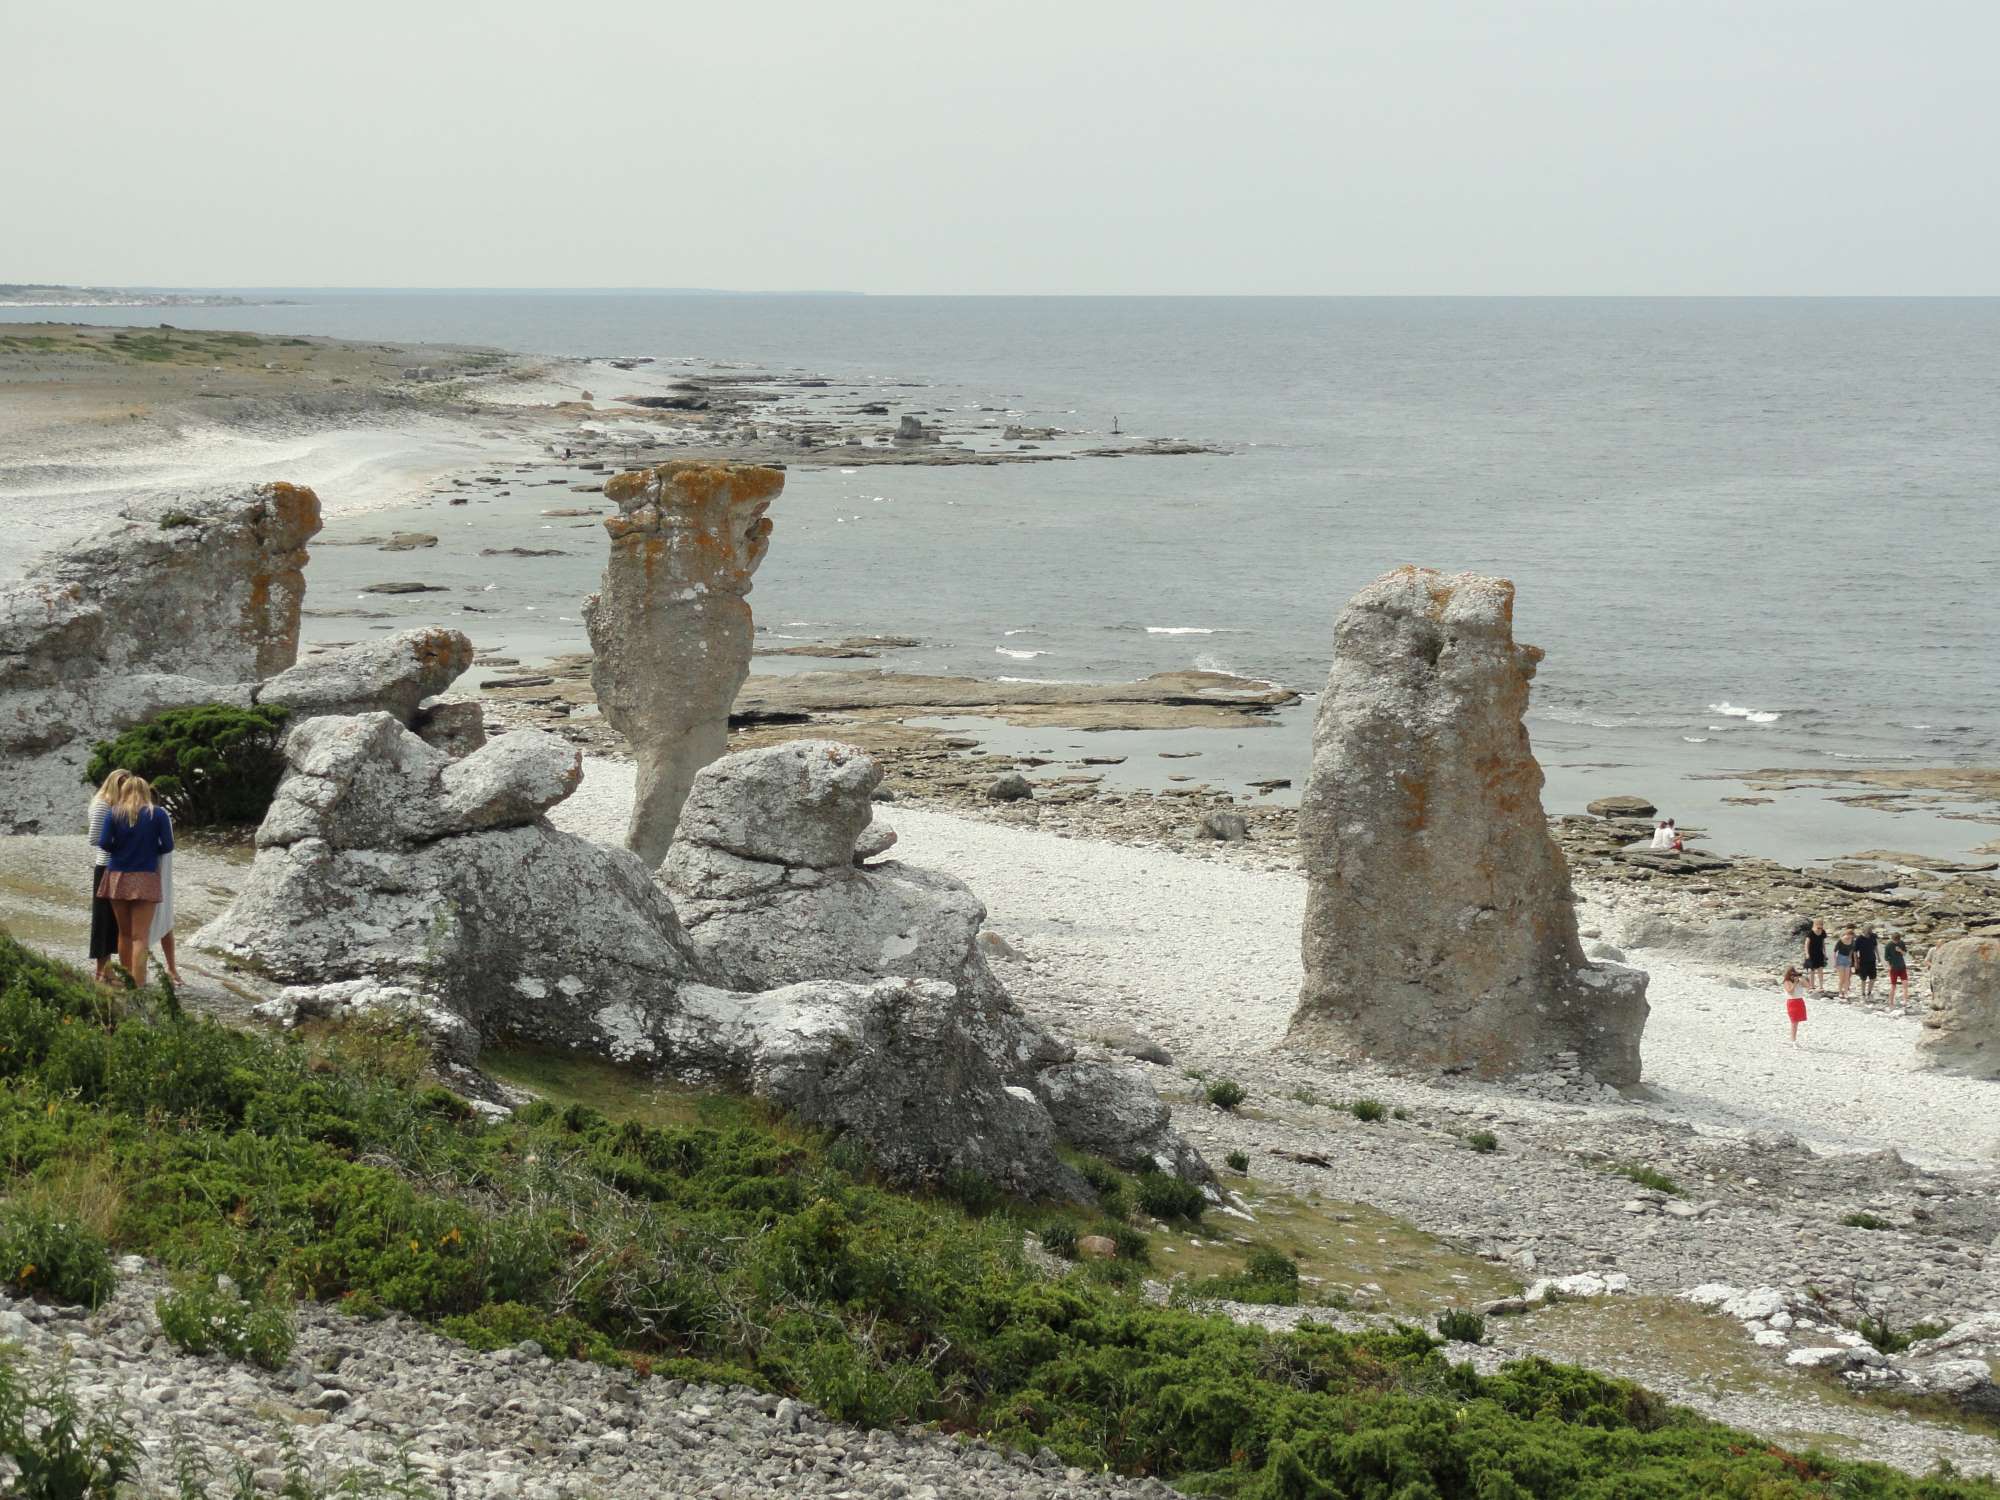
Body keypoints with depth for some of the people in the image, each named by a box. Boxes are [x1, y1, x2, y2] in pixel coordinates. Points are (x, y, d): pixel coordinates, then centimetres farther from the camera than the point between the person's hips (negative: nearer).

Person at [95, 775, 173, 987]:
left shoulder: (114, 813, 1)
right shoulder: (158, 814, -2)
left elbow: (104, 843, -5)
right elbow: (167, 845, -4)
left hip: (117, 877, 2)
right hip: (145, 879, -2)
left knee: (124, 933, 15)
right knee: (140, 936, -4)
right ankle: (139, 986, -12)